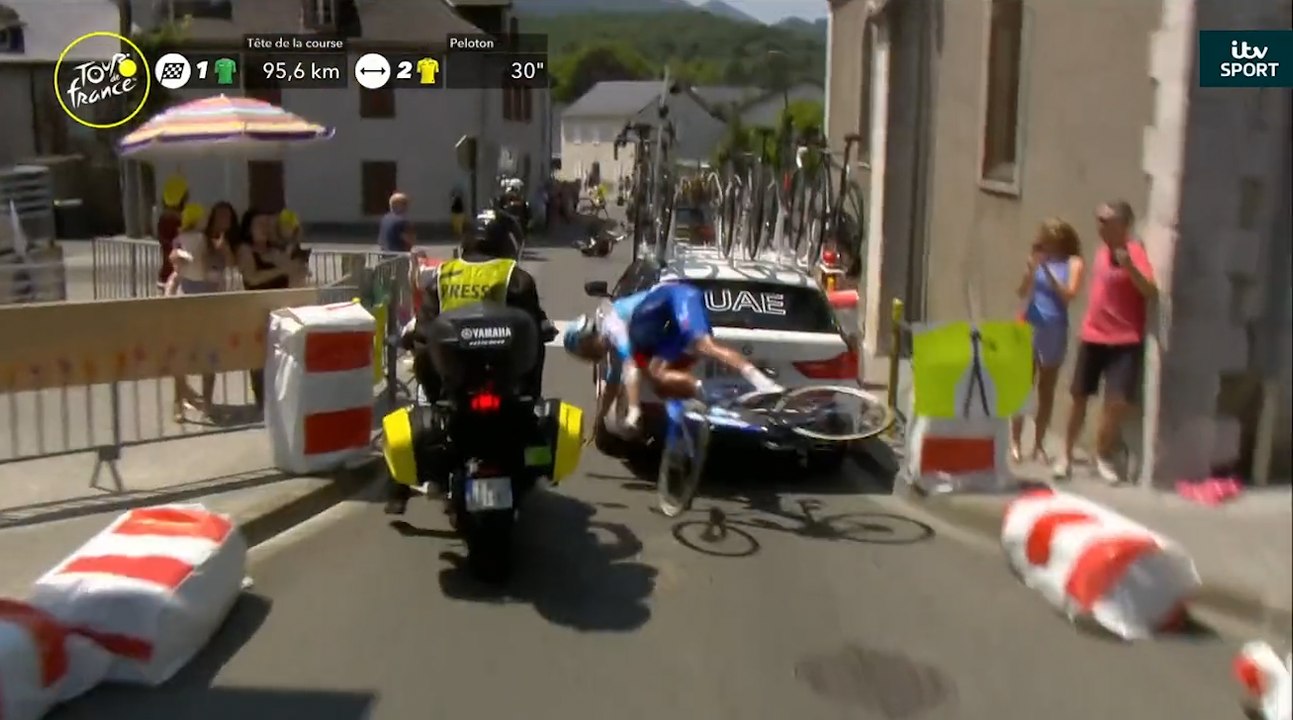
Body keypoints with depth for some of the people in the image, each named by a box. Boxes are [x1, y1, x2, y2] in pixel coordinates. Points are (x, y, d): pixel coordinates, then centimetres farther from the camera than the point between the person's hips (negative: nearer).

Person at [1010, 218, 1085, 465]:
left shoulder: (1073, 263, -2)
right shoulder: (1038, 259, 2)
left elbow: (1069, 295, -12)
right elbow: (1023, 293, -2)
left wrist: (1048, 270, -17)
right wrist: (1031, 267, -16)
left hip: (1055, 331, 0)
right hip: (1031, 327, 0)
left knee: (1047, 391, 8)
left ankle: (1039, 445, 14)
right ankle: (1015, 442, 5)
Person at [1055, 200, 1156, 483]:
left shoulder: (1135, 253, -13)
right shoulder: (1102, 250, 8)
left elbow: (1151, 292, -25)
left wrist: (1129, 267, -39)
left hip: (1125, 340, -6)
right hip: (1092, 336, 6)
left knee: (1118, 403, -11)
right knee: (1079, 397, 11)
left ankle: (1103, 456, 10)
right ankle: (1066, 456, 23)